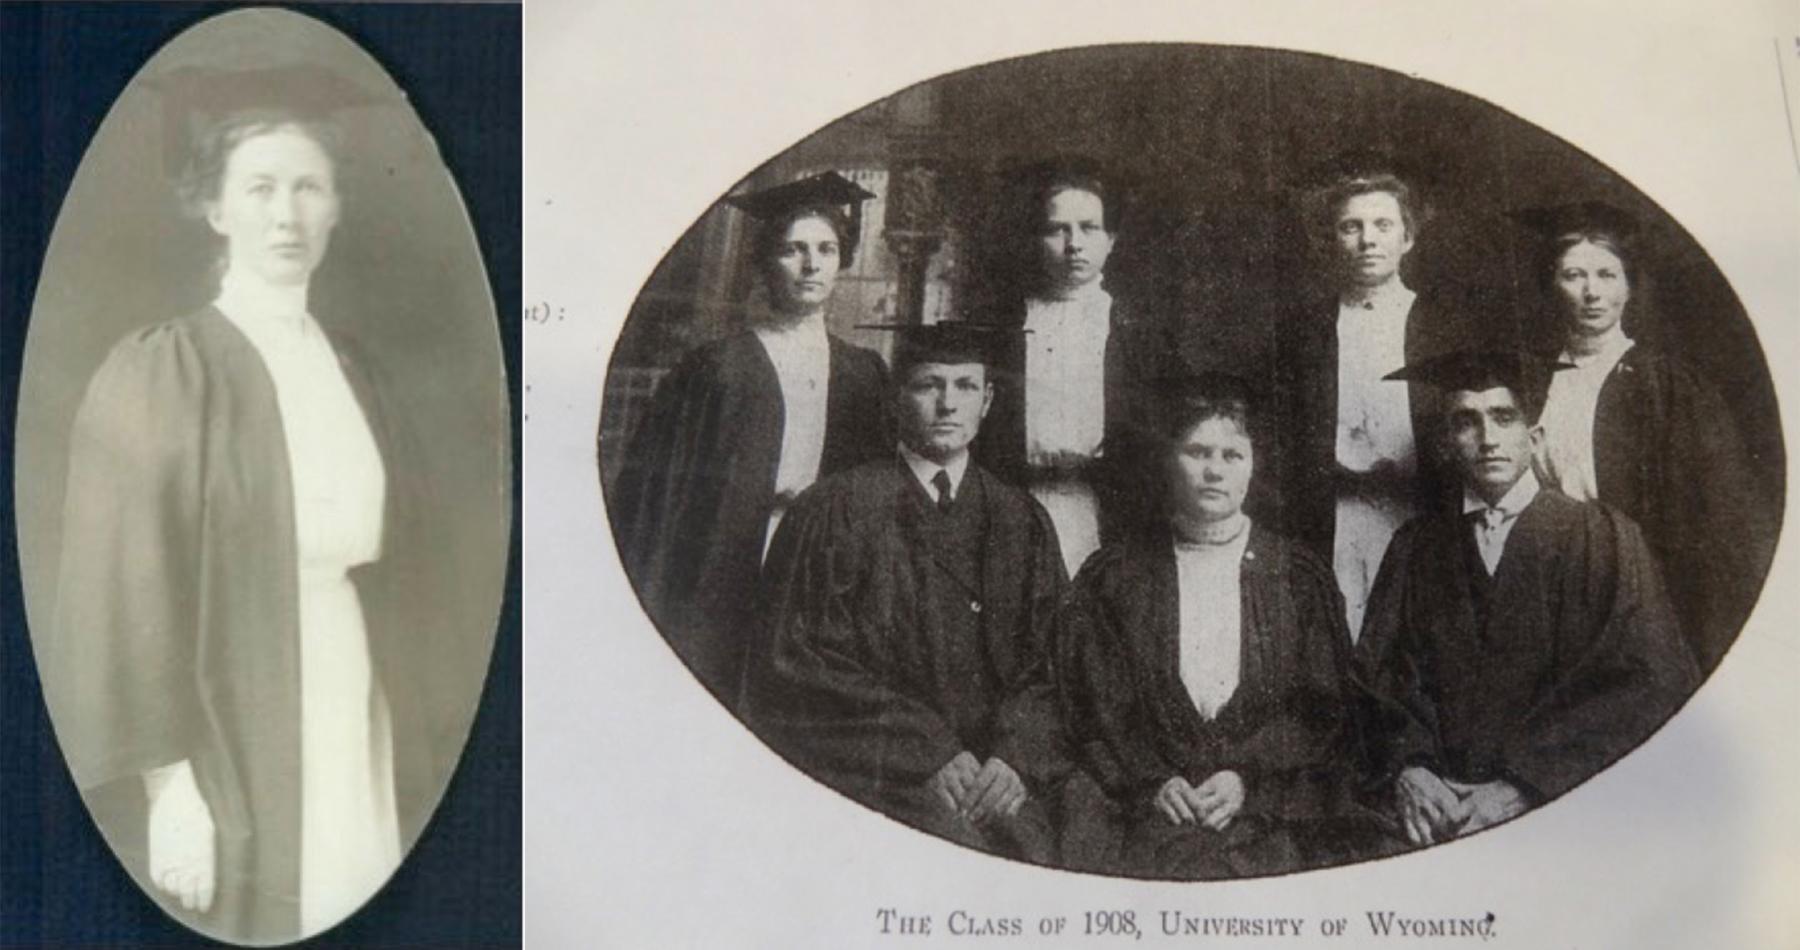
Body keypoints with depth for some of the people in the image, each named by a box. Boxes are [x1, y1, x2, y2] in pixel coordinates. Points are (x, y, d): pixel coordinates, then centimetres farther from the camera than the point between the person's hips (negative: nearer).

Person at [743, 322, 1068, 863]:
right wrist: (926, 753, -11)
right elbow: (799, 663, -3)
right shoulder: (833, 513, 4)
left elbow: (1052, 665, 11)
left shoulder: (1021, 523, 16)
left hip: (999, 781, 3)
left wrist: (1015, 756, -9)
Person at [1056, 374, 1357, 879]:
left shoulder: (1299, 577, 13)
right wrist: (1150, 781, -9)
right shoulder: (1113, 577, 12)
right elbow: (1091, 707, 6)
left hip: (1267, 814, 0)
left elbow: (1323, 708, 7)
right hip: (1143, 813, 0)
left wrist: (1247, 779, -8)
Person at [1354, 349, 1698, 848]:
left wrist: (1521, 785, -11)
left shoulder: (1606, 540, 5)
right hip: (1435, 805, 2)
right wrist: (1408, 767, -10)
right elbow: (1380, 672, 10)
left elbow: (1653, 683, -3)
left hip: (1559, 804, -2)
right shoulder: (1416, 546, 14)